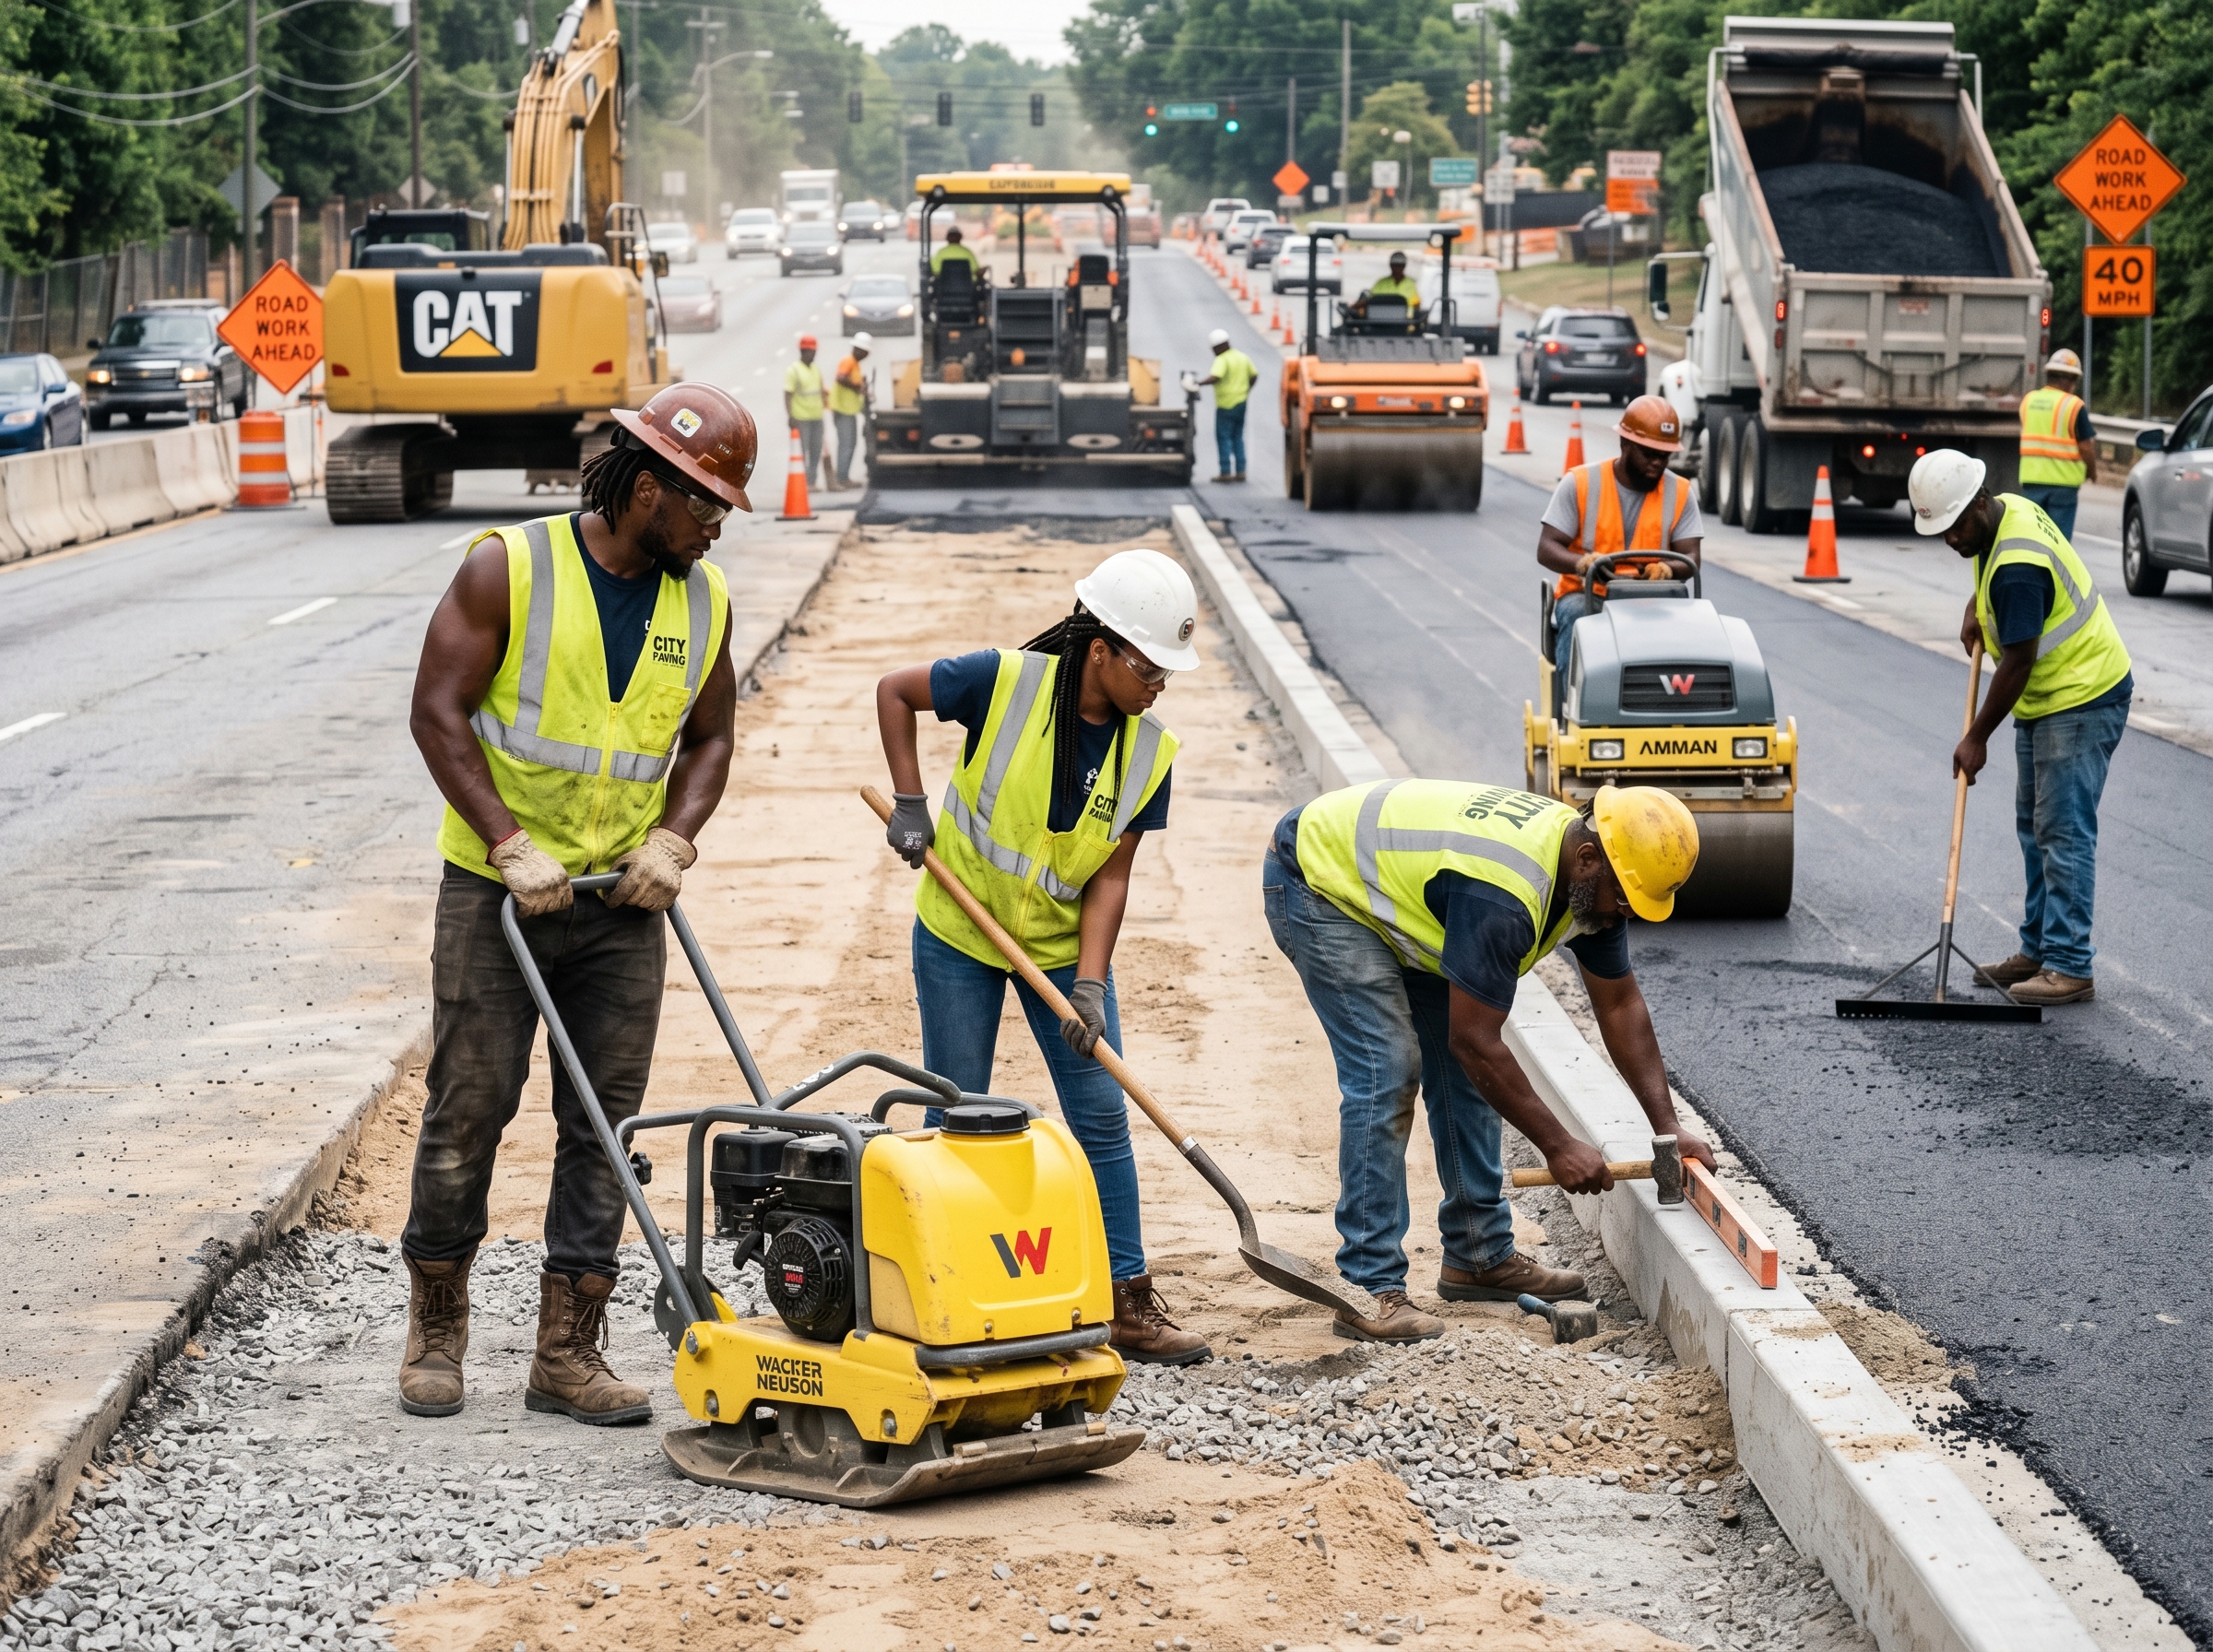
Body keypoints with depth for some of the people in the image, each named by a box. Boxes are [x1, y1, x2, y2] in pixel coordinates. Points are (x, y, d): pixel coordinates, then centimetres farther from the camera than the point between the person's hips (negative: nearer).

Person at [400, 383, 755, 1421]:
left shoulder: (702, 600, 4)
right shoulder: (508, 568, -10)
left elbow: (709, 738, 14)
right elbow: (438, 714, -11)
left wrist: (672, 841, -4)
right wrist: (512, 846, -18)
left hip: (623, 903, 4)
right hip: (496, 892, -4)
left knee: (605, 1122, 1)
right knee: (469, 1107, 0)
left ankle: (566, 1353, 7)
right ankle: (436, 1327, 17)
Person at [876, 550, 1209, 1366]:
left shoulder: (1148, 752, -11)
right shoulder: (1005, 683, -21)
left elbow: (1110, 875, -10)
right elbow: (894, 692, -7)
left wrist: (1089, 982, -19)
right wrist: (909, 802, -12)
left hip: (1063, 944, 3)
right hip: (960, 933, -3)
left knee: (1101, 1113, 0)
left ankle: (1128, 1301, 5)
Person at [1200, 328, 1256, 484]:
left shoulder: (1222, 360, -16)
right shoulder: (1242, 357, 9)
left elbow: (1215, 377, -31)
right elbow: (1254, 375, 18)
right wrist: (1247, 390, 30)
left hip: (1226, 405, -8)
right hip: (1241, 402, 8)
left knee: (1223, 437, -3)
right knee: (1238, 437, 14)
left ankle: (1226, 472, -7)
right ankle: (1240, 471, 11)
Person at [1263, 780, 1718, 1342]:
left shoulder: (1596, 876, -9)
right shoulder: (1502, 895, -37)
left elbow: (1620, 1004, 2)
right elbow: (1476, 1041, -32)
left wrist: (1667, 1126, -3)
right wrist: (1558, 1146, -24)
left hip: (1389, 882, 10)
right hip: (1317, 882, -10)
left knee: (1463, 1070, 5)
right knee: (1386, 1070, -18)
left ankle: (1480, 1255, 15)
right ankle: (1370, 1290, -17)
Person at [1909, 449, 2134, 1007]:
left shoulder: (2016, 568, -28)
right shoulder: (2009, 508, 3)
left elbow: (2017, 664, -22)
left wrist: (1977, 738, -13)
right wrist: (1977, 608, 11)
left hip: (2084, 700, -11)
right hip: (2046, 701, 11)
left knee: (2063, 832, -12)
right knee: (2035, 829, 14)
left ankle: (2070, 966, -11)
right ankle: (2039, 950, 20)